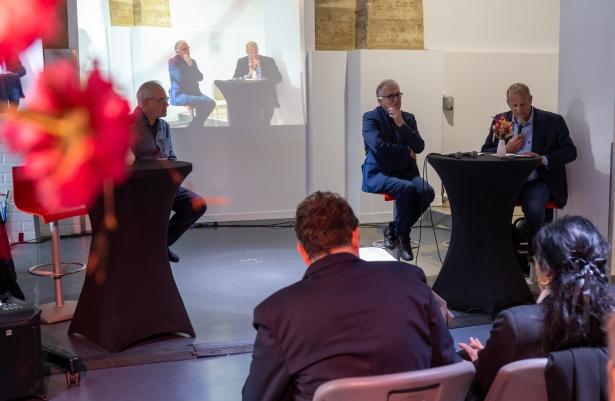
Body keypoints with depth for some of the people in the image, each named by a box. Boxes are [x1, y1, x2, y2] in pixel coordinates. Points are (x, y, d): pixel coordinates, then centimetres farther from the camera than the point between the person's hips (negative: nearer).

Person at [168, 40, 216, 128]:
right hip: (179, 95, -7)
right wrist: (194, 77, 1)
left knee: (211, 103, -20)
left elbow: (200, 77, 5)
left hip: (193, 92, 7)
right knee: (202, 103, -31)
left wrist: (191, 65, -7)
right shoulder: (173, 62, -1)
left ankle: (194, 126, -6)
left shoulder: (192, 61, 17)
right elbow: (180, 78, -15)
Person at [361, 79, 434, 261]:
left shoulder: (408, 118, 12)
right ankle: (402, 235, -10)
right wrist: (407, 152, -8)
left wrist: (402, 125, -11)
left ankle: (393, 229, -3)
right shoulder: (370, 118, -3)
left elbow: (419, 147, -1)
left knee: (427, 191, -24)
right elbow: (379, 147, -19)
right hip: (378, 173, -5)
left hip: (405, 171, 5)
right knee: (407, 188, -34)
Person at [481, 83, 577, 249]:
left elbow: (570, 151, 0)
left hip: (538, 181, -3)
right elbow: (485, 152, 14)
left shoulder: (552, 121, 1)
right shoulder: (500, 120, 10)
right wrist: (507, 149, -6)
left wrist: (543, 159, -16)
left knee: (534, 208, -33)